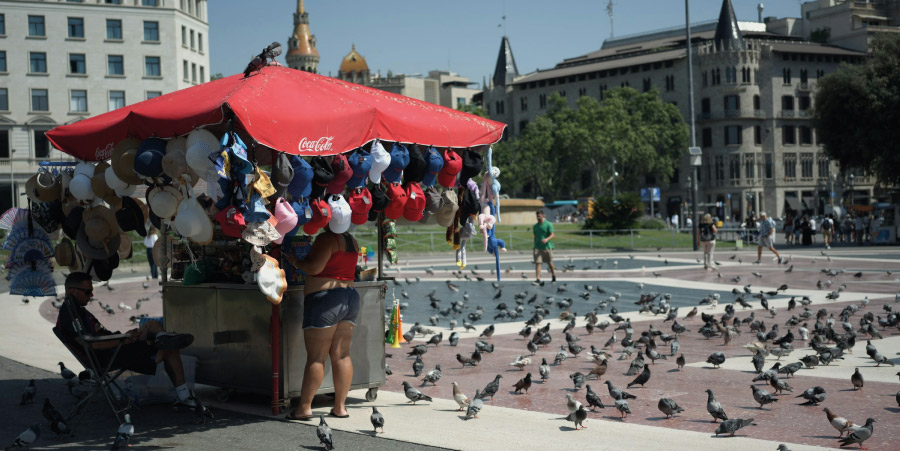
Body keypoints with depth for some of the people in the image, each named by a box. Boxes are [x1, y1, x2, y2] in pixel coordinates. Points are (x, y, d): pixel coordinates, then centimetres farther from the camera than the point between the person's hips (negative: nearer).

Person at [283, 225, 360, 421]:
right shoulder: (352, 241, 15)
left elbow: (315, 267, -17)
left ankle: (304, 407, -4)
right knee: (341, 355, 7)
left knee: (316, 356, -6)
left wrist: (295, 261, 0)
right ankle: (340, 406, 7)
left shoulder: (326, 238, -11)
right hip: (351, 297, 8)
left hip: (326, 298, -8)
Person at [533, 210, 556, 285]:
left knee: (550, 263, 9)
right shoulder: (535, 226, 11)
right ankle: (538, 279, -13)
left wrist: (547, 239, -30)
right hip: (537, 247, 3)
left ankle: (554, 277, 29)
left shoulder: (548, 224, -4)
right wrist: (535, 246, 18)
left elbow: (552, 235, -11)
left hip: (547, 247, -3)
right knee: (537, 263, -10)